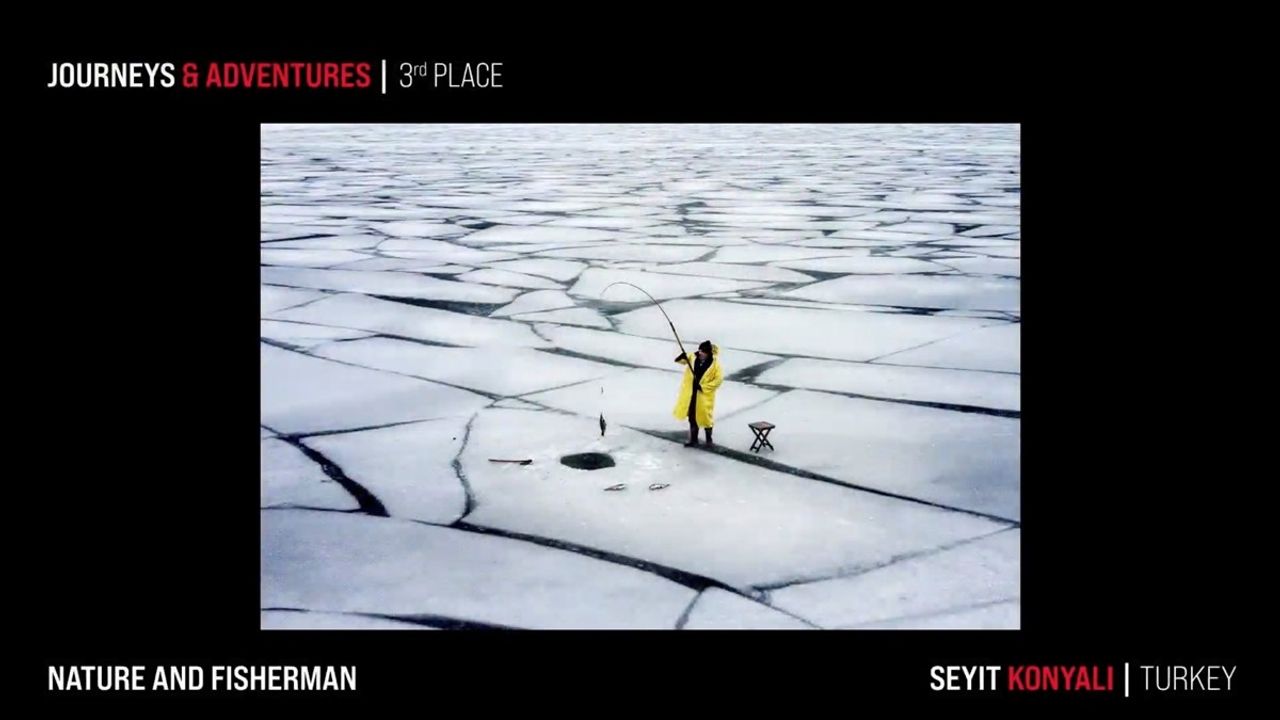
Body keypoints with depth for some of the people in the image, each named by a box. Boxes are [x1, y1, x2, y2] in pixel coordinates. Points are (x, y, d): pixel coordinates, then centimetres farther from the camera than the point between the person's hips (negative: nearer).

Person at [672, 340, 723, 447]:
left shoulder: (715, 363, -14)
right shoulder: (693, 357, -3)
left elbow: (719, 379, -14)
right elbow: (680, 359, 2)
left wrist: (703, 387, -17)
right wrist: (681, 357, -25)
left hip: (705, 396, -4)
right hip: (691, 395, 4)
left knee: (705, 417, 7)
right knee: (692, 418, 12)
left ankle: (709, 439, 28)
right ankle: (693, 440, 26)